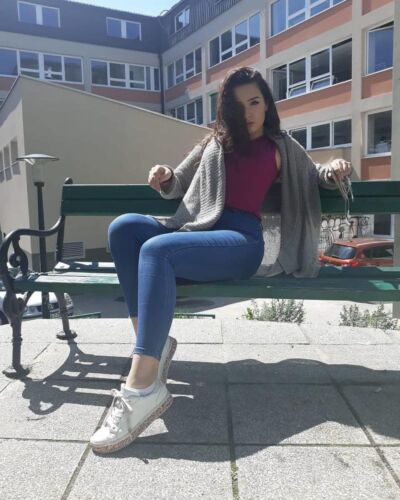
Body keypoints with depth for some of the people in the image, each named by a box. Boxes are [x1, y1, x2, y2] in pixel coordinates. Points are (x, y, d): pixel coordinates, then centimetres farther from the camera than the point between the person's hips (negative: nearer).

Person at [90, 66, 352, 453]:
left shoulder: (281, 147, 21)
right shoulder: (214, 142, 27)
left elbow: (313, 177, 31)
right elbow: (178, 185, 30)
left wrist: (334, 170, 6)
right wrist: (164, 178, 4)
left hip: (242, 240, -4)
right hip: (197, 232, 5)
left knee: (156, 248, -34)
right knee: (123, 226, -23)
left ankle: (142, 390, -37)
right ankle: (152, 341, -24)